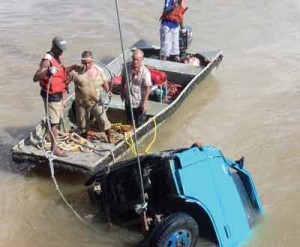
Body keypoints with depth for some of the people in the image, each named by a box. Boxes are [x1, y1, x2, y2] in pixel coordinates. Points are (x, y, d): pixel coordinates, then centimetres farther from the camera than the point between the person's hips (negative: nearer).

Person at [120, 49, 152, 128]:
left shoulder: (145, 72, -25)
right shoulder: (127, 66, -11)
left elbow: (148, 87, -19)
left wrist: (145, 102, -19)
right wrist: (122, 92, 12)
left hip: (139, 102, -5)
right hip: (128, 100, 5)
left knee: (139, 124, 9)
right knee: (129, 122, 24)